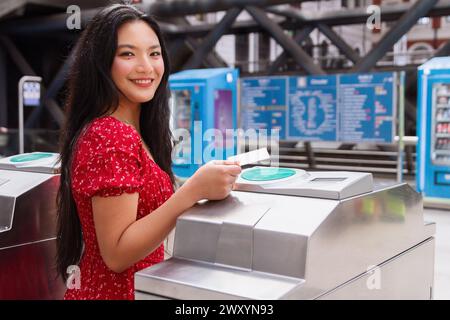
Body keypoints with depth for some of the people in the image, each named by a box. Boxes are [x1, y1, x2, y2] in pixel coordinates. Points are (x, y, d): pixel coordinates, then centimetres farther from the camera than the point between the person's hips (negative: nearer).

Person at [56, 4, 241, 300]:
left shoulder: (129, 131, 6)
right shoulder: (111, 137, -23)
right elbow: (116, 255, -25)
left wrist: (203, 184, 9)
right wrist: (193, 191, -32)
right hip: (116, 291, -9)